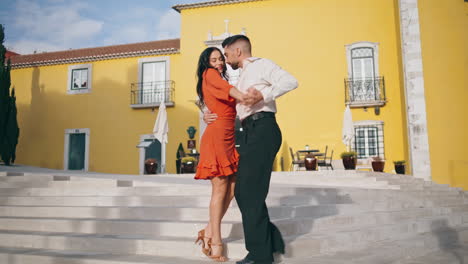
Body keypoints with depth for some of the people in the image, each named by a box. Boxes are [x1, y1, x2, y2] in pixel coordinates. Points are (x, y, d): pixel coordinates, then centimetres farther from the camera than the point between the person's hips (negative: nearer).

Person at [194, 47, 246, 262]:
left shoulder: (217, 78, 27)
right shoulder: (209, 75, 3)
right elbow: (226, 88, -18)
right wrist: (244, 97, -34)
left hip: (227, 137, 8)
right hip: (217, 135, -8)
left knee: (232, 187, 6)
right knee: (220, 189, -7)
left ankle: (209, 231, 15)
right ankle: (216, 244, 0)